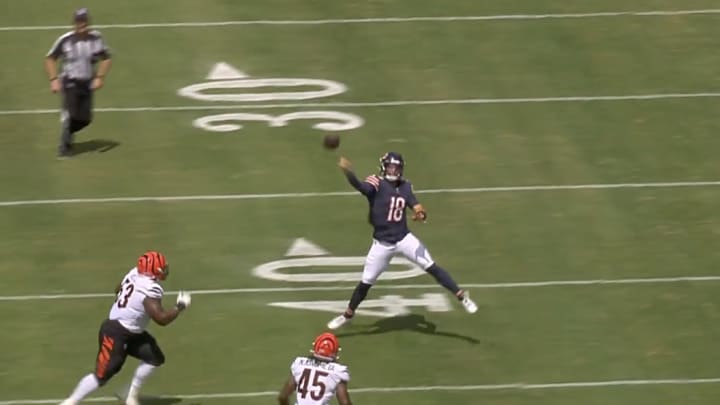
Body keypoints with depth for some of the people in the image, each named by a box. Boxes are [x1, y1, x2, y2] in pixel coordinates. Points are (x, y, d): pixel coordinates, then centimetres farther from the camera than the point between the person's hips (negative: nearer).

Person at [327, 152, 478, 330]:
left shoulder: (405, 186, 3)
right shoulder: (376, 185, -12)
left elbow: (415, 204, -4)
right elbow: (359, 186, -31)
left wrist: (420, 212, -29)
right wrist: (347, 172, -52)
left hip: (404, 238, 3)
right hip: (382, 243, -2)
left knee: (431, 267, -7)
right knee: (366, 281, 4)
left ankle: (461, 296, 1)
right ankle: (348, 314, 24)